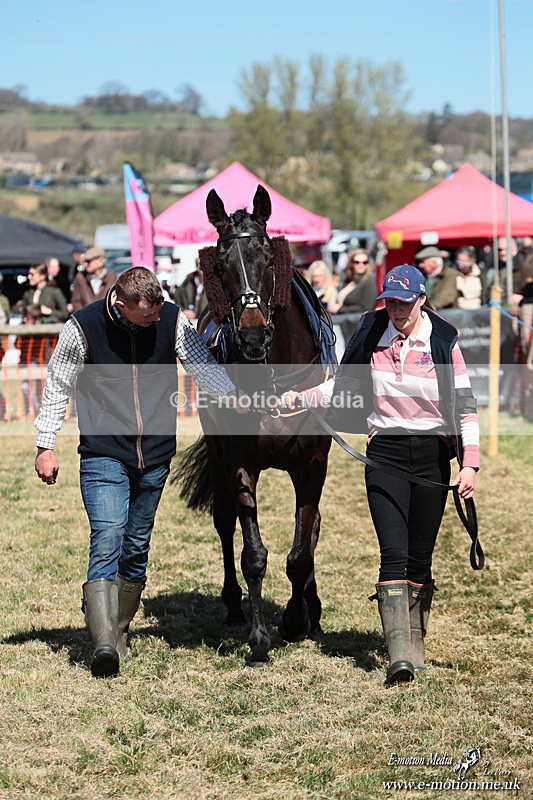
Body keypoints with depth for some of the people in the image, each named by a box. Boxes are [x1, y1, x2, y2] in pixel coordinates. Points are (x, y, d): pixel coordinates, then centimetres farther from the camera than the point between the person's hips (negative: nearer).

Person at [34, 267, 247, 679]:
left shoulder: (173, 321, -4)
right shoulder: (83, 327, -10)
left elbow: (202, 362, -6)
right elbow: (57, 387, -1)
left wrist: (232, 393, -26)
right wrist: (46, 445, -3)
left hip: (155, 457, 3)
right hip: (103, 455, -3)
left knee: (137, 547, 10)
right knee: (107, 537, -17)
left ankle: (119, 630, 25)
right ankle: (103, 643, -24)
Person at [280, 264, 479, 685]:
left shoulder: (443, 341, -2)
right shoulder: (372, 334, 2)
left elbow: (465, 405, -2)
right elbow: (340, 386, 12)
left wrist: (470, 462, -9)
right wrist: (301, 397, -4)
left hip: (432, 453, 0)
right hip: (385, 452, 0)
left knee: (420, 556, 5)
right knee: (394, 553, -12)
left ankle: (415, 644, 20)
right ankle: (399, 654, -17)